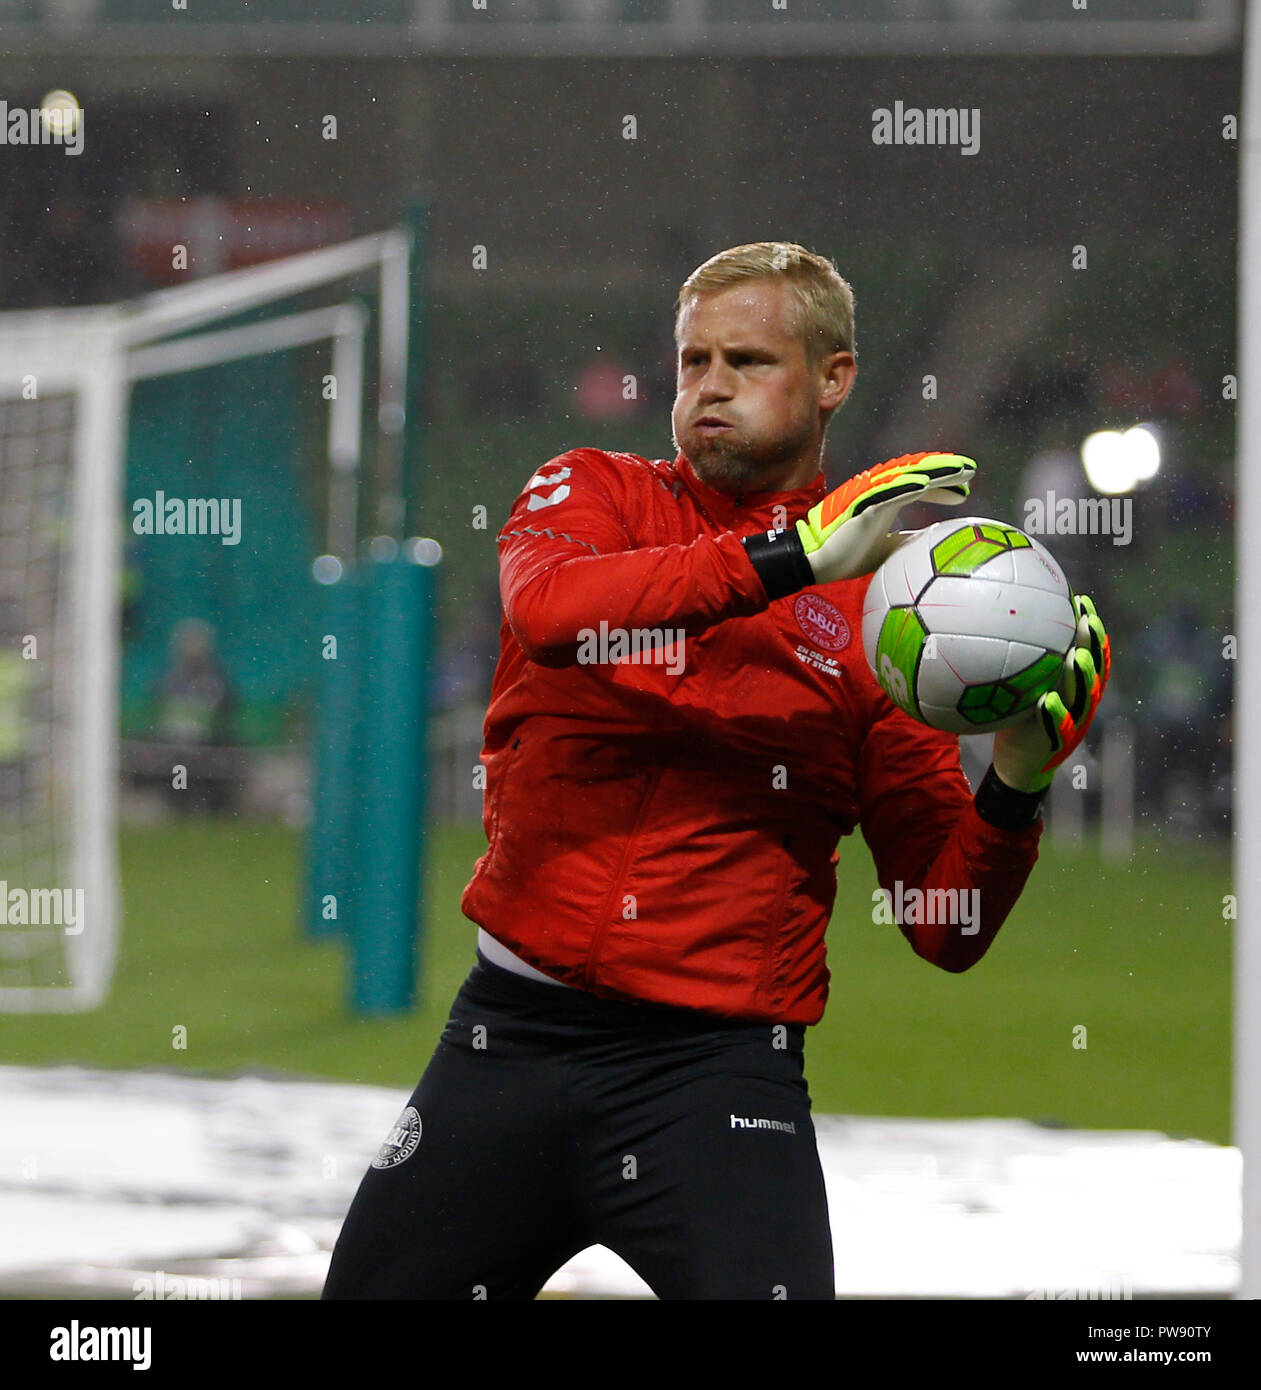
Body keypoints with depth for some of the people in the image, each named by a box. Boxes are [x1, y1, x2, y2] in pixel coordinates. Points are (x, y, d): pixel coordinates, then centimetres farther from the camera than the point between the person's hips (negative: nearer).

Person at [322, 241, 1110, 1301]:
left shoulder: (878, 612, 5)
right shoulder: (595, 493, 8)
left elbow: (946, 928, 3)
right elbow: (548, 605, -19)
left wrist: (1016, 786, -16)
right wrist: (794, 556, -23)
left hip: (714, 1063, -2)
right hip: (509, 1034, 2)